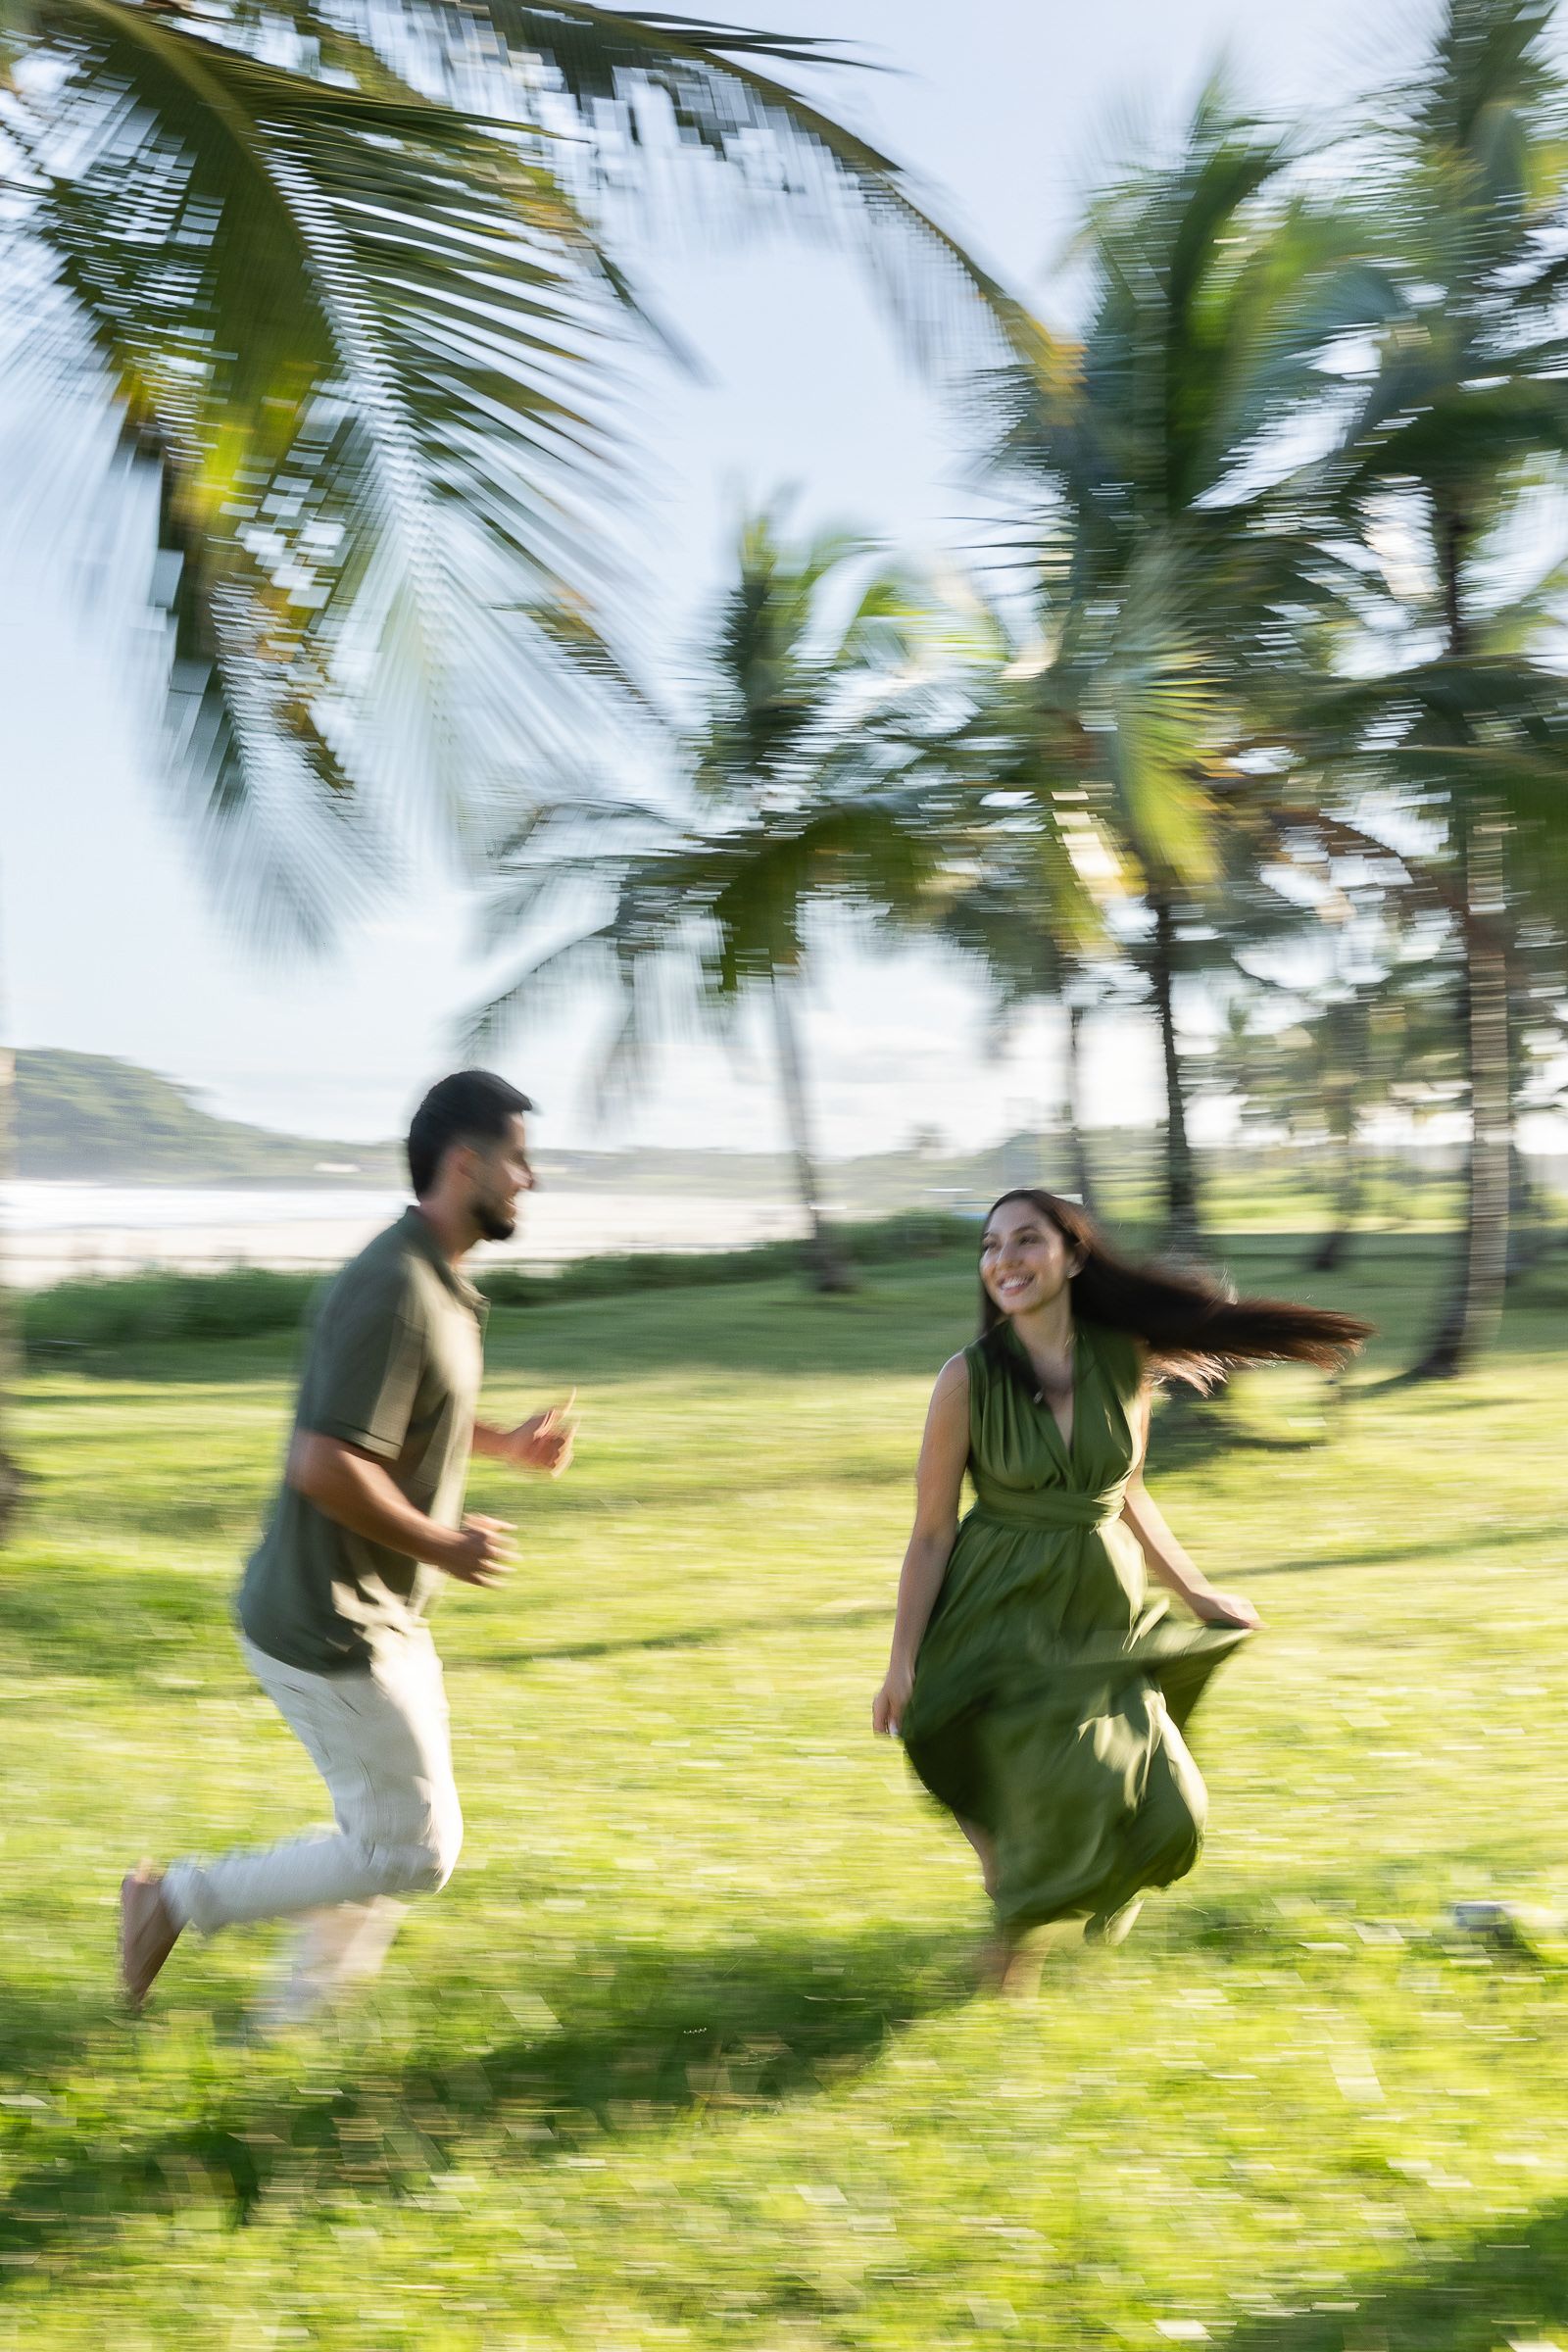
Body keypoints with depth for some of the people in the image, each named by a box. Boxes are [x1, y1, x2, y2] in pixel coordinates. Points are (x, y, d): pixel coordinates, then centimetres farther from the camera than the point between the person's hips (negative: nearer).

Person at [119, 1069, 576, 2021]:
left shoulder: (440, 1284, 9)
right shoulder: (393, 1294, -24)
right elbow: (326, 1468, -29)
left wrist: (505, 1442, 13)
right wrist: (444, 1544, -18)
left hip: (380, 1617, 10)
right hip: (332, 1630, -10)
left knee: (392, 1843, 17)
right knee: (411, 1853, -2)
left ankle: (293, 2029, 28)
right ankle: (181, 1899, 8)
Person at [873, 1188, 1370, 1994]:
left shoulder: (1126, 1361, -3)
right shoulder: (968, 1379, -13)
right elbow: (931, 1534, -8)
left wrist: (1197, 1593, 18)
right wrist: (903, 1660, -12)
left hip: (1104, 1619, 4)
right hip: (1006, 1619, -4)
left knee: (1163, 1812, -1)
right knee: (1063, 1803, -11)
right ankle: (1016, 1928, 22)